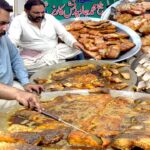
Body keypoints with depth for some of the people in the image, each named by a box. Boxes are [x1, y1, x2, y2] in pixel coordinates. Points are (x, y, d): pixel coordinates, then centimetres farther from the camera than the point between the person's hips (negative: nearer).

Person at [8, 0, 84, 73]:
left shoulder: (50, 17, 3)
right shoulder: (18, 20, -9)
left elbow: (64, 33, 3)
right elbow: (12, 40, -21)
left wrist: (74, 43, -18)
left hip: (55, 52, 3)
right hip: (32, 58, -3)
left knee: (77, 48, -15)